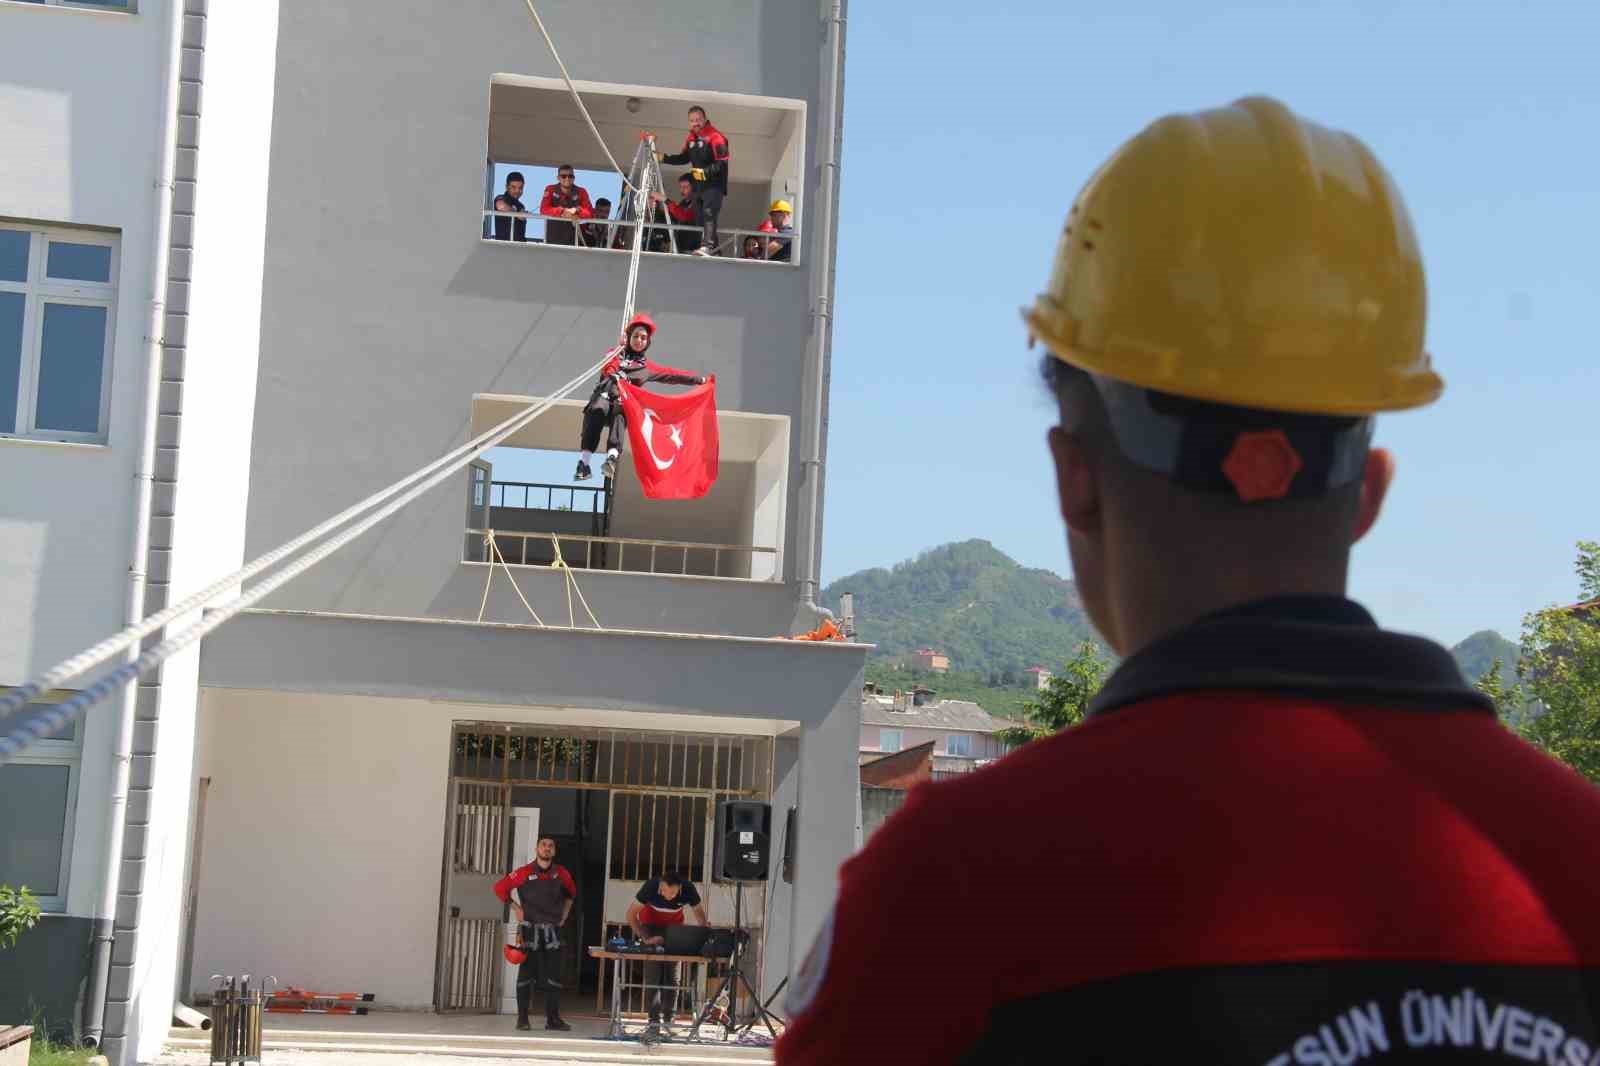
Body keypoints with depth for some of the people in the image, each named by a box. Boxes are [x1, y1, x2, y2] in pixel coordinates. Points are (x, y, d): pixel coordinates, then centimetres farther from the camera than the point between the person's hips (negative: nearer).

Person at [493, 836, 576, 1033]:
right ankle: (522, 1018, 5)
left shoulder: (561, 874, 5)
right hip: (530, 930, -3)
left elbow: (571, 893, 24)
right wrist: (515, 908, -2)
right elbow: (500, 887, 1)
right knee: (526, 974, -1)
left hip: (553, 931, 3)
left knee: (554, 976, 3)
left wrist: (564, 914, 14)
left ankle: (553, 1018, 9)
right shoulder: (524, 873, -5)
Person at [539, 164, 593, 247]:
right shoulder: (550, 190, 2)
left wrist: (576, 211, -22)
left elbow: (590, 213, -5)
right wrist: (562, 212, -20)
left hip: (572, 238, 0)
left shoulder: (581, 192, 3)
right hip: (553, 238, 0)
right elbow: (543, 210, -10)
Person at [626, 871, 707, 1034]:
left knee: (671, 975, -4)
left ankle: (669, 1019, 2)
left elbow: (699, 912, -10)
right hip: (651, 925, -2)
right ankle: (654, 1020, -14)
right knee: (653, 975, -12)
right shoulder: (651, 886, -32)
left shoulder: (688, 889, -27)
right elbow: (631, 914, -23)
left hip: (675, 926, 2)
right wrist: (646, 939, -32)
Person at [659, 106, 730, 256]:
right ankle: (714, 252, 14)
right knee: (700, 218, 8)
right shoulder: (691, 138, 13)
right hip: (698, 186, 8)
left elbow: (722, 163, -19)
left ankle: (707, 246, -36)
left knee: (708, 214, -24)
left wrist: (705, 172, -29)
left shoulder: (715, 137, -13)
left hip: (714, 185, -8)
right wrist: (664, 158, 15)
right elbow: (684, 158, 24)